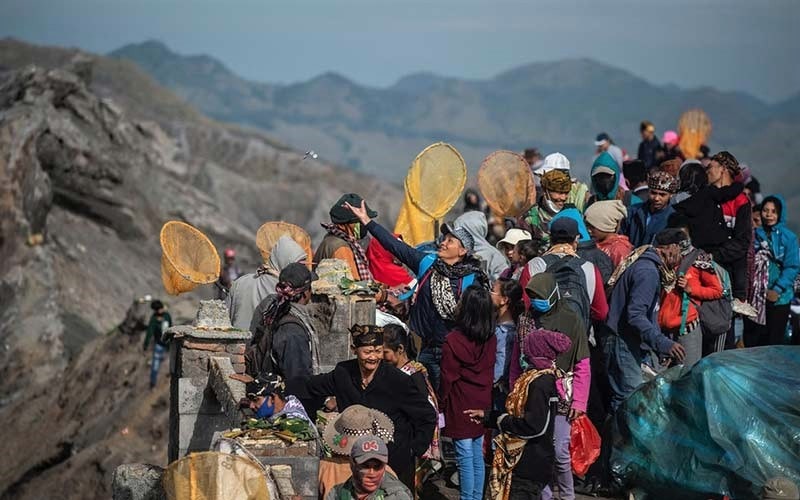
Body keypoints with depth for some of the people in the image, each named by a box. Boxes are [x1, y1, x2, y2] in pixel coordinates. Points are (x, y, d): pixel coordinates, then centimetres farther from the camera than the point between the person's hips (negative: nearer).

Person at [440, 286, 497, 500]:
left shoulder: (452, 341, -19)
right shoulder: (491, 340, -4)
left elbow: (448, 378, -11)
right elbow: (490, 373, 7)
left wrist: (441, 405, 2)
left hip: (460, 408, -5)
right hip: (482, 406, 5)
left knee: (465, 458, 1)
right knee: (478, 457, 13)